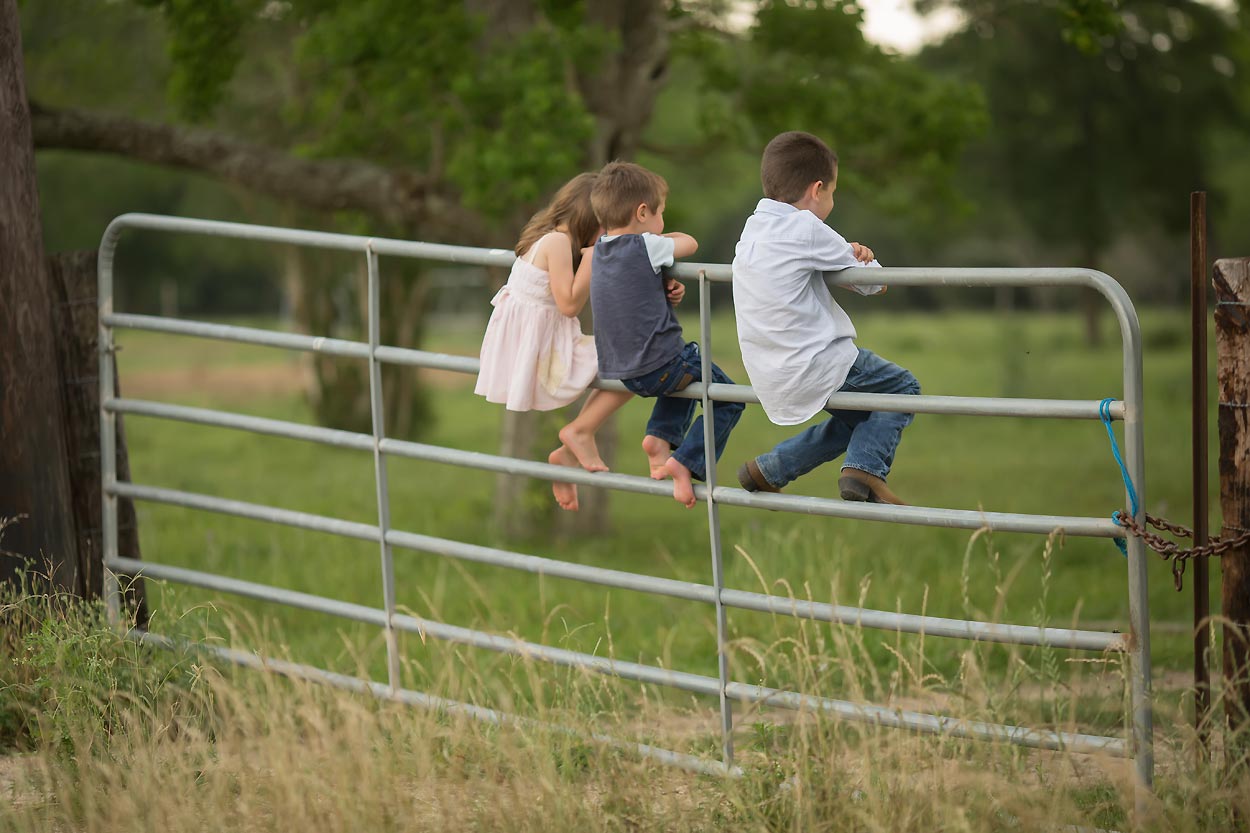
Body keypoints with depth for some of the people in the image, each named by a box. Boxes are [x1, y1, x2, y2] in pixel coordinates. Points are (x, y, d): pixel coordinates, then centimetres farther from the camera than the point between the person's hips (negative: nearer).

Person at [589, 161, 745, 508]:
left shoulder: (600, 249, 9)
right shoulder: (647, 246, -14)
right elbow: (689, 243, 1)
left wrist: (666, 291, 1)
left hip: (617, 369, 8)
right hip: (660, 365, -8)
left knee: (685, 376, 35)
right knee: (727, 399, 10)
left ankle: (660, 437, 15)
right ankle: (685, 461, -7)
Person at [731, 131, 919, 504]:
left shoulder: (753, 228, 9)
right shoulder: (807, 229, -15)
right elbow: (872, 283, -5)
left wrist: (849, 254, 3)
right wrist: (866, 262, 18)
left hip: (771, 375, 8)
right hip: (816, 367, -8)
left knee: (856, 419, 26)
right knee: (902, 387, 9)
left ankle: (767, 470, 24)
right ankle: (865, 467, -7)